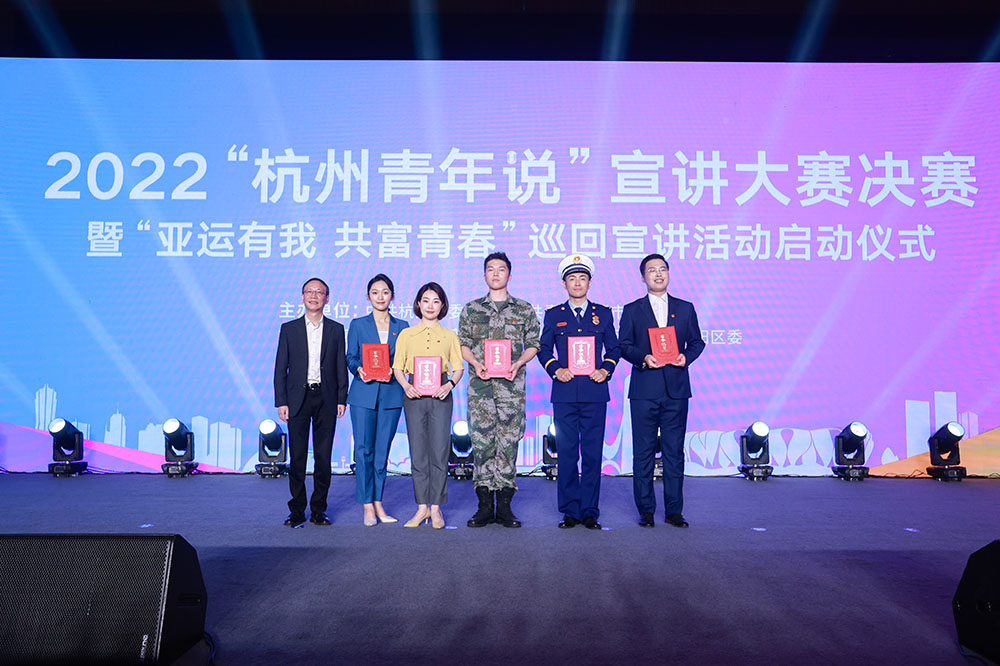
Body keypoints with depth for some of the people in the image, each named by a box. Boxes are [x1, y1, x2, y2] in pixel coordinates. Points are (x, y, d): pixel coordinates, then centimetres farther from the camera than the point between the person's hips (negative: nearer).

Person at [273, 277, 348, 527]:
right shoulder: (289, 329, 7)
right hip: (298, 399, 0)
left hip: (326, 399, 1)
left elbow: (341, 367, 7)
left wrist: (342, 399, -1)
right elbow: (280, 367, 5)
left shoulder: (336, 330, 9)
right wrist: (281, 401, -3)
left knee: (323, 457, 3)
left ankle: (319, 510, 13)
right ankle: (297, 510, 10)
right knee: (297, 457, 1)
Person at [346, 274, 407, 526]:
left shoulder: (401, 326, 11)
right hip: (363, 394, -1)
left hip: (391, 394, 1)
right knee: (364, 450, -4)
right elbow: (350, 358, 6)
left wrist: (392, 372, -10)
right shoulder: (357, 325, 8)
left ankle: (378, 503, 15)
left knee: (382, 451, 5)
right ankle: (367, 507, 4)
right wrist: (359, 370, -15)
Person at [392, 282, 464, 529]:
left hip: (440, 396, 0)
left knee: (439, 450, -3)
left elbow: (458, 368, 8)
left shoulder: (449, 336, 11)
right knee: (418, 451, 2)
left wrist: (450, 384, -11)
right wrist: (406, 385, -10)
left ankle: (436, 508, 7)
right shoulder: (406, 334, 11)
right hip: (414, 395, 1)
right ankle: (422, 507, 11)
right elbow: (397, 367, 8)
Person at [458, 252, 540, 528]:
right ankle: (485, 505, 8)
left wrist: (518, 363, -8)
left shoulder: (524, 309, 9)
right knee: (481, 442, -1)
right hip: (480, 385, 1)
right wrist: (476, 363, -6)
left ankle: (504, 505, 7)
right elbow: (462, 344, 11)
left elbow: (533, 344, 9)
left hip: (511, 386, -1)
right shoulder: (471, 309, 11)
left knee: (509, 442, -1)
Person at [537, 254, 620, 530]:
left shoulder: (603, 314, 11)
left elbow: (614, 349, 14)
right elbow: (543, 350, 12)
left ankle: (590, 512, 10)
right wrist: (555, 370, -5)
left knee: (593, 454, 1)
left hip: (595, 393, 0)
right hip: (564, 393, 0)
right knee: (567, 454, 2)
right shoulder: (553, 315, 9)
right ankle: (569, 511, 11)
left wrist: (606, 370, -3)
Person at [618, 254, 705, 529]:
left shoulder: (685, 308, 13)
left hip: (676, 389, 1)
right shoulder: (632, 310, 8)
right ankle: (646, 510, 11)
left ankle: (674, 510, 12)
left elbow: (697, 342, 12)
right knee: (643, 452, 2)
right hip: (644, 390, -1)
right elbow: (623, 346, 3)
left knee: (674, 451, 4)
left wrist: (686, 356, -8)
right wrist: (643, 358, -14)